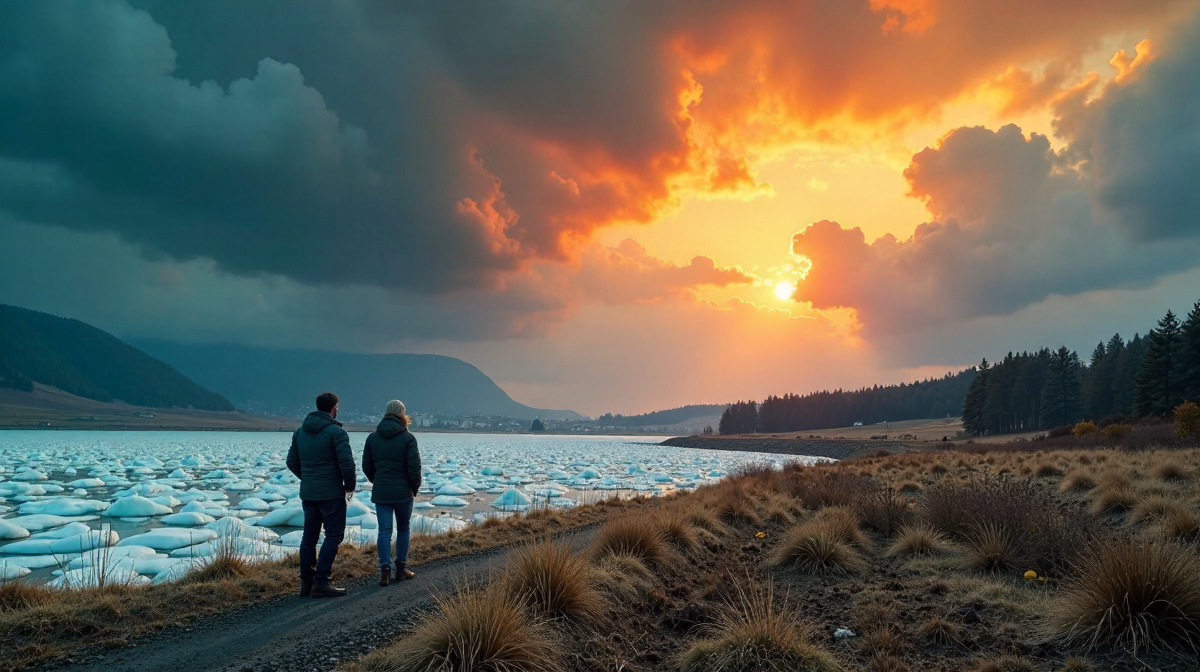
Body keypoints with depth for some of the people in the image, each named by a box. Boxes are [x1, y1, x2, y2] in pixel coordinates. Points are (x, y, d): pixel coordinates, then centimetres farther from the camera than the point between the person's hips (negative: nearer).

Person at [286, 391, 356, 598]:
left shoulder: (300, 431, 10)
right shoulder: (336, 431, -13)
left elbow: (292, 462, 15)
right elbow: (347, 463, -18)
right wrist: (350, 485, -3)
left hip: (307, 493, 7)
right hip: (331, 493, -7)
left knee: (309, 535, 12)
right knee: (333, 535, -1)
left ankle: (306, 583, 15)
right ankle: (321, 582, -6)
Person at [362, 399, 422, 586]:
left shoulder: (373, 437, 3)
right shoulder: (407, 438, -10)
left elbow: (367, 466, 8)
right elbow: (414, 467, -11)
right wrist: (415, 487, 5)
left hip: (380, 492, 2)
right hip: (403, 492, -2)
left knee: (384, 530, 3)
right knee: (403, 529, 12)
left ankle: (385, 568, -9)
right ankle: (401, 569, 15)